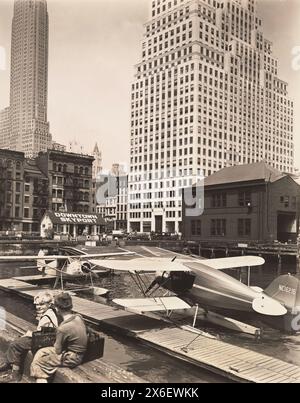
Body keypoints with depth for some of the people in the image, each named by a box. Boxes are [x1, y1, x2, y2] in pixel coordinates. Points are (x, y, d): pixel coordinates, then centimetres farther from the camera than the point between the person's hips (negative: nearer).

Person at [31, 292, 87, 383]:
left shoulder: (63, 328, -29)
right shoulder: (79, 318, -7)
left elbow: (57, 350, -15)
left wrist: (55, 343, 4)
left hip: (71, 359, -8)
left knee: (36, 364, 2)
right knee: (40, 352, 18)